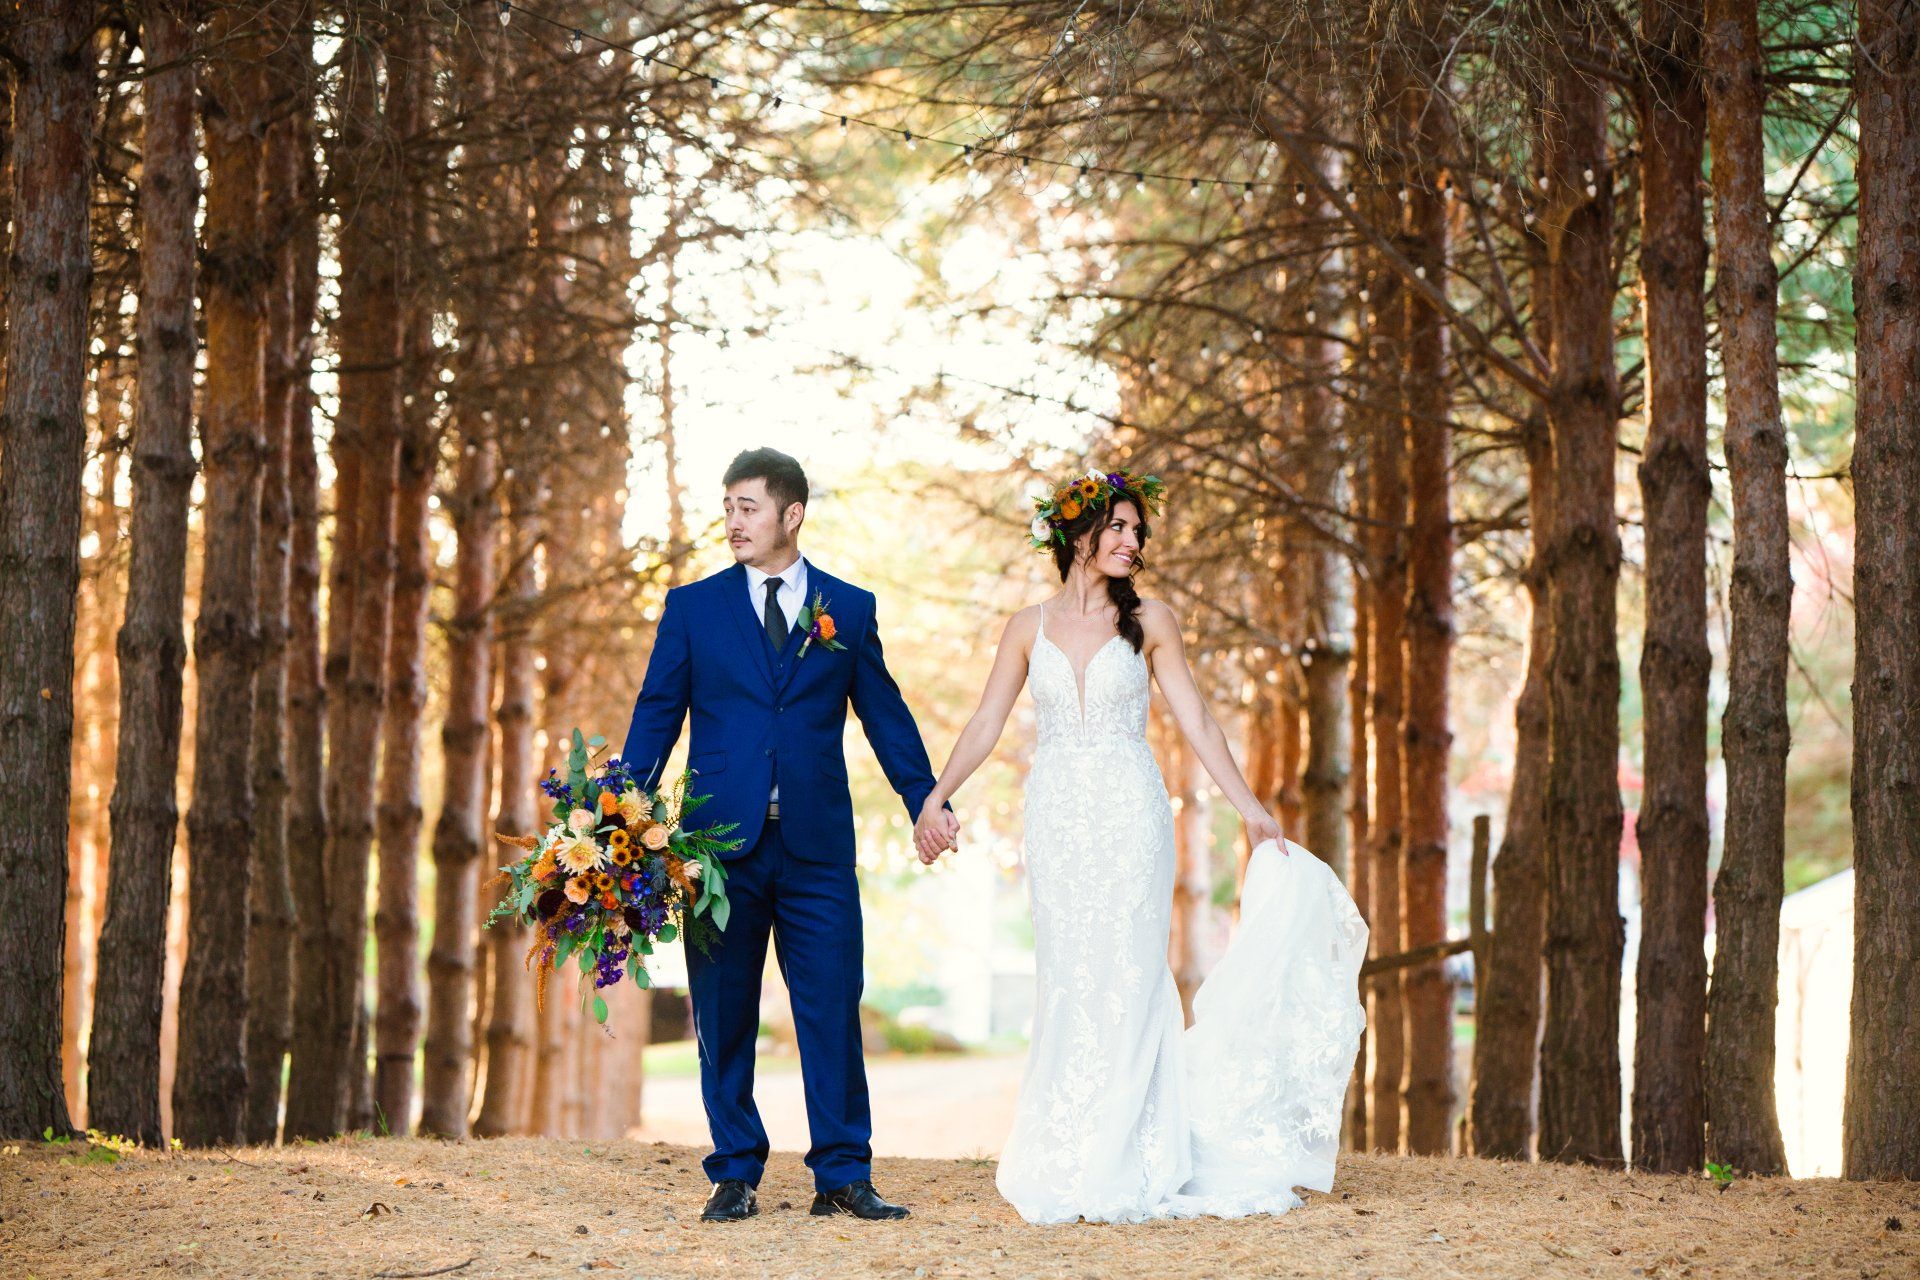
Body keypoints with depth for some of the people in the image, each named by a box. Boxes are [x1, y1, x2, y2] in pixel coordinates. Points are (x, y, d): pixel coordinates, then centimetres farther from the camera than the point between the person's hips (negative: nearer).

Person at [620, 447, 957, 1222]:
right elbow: (656, 716, 6)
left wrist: (927, 801, 6)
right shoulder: (693, 607, 7)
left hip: (817, 845, 0)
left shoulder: (849, 609, 8)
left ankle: (843, 1175, 6)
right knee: (724, 1018, 4)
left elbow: (886, 716, 12)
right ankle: (734, 1177, 13)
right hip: (721, 840, 0)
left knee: (833, 1009, -1)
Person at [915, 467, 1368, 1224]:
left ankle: (1125, 1166, 1)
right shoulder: (1030, 627, 7)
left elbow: (1196, 722, 3)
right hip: (1058, 819, 1)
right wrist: (934, 798, 4)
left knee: (1126, 978, -4)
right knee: (1067, 985, 1)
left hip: (1130, 818, -1)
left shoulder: (1149, 621, 3)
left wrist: (1252, 809, -2)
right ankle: (1068, 1165, 6)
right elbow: (987, 722, 10)